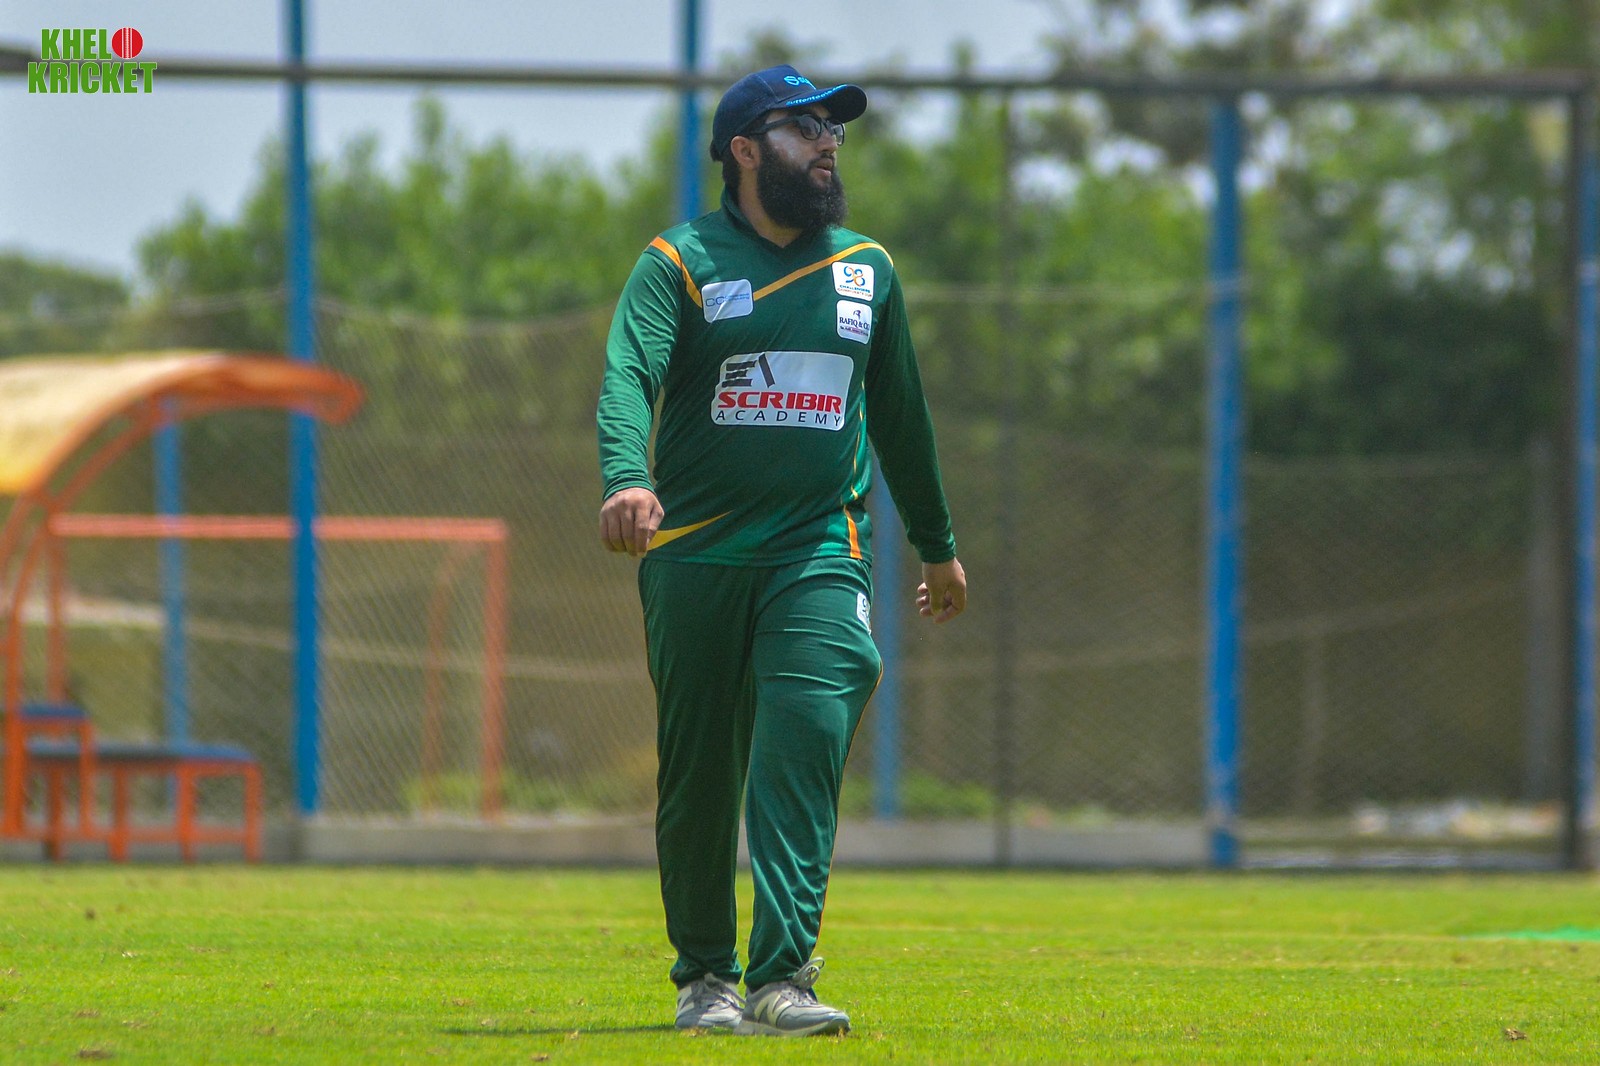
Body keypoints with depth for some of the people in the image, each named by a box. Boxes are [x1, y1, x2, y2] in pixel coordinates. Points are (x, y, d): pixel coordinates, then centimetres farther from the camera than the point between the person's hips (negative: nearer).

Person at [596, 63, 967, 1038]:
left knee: (806, 746, -17)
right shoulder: (681, 264, 0)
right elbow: (629, 378, -17)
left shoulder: (866, 270, 14)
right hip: (694, 554, -2)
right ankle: (705, 976, 21)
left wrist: (938, 543, 31)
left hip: (819, 554, 2)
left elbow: (899, 411, 25)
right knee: (697, 774, 4)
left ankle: (779, 979, -24)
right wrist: (627, 480, -37)